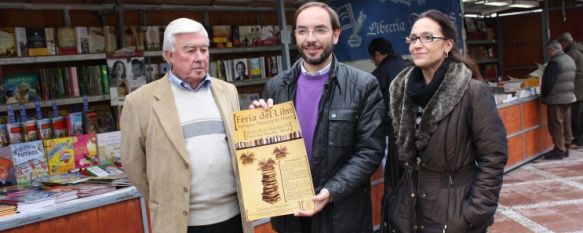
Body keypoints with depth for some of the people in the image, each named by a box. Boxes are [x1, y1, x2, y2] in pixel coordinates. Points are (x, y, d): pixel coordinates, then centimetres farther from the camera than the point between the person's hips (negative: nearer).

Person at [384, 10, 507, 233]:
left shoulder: (473, 91, -13)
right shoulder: (402, 89, 2)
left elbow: (493, 157, -12)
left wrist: (476, 213, -15)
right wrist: (390, 200, 7)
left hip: (455, 214, -4)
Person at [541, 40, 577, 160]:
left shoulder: (555, 62, -17)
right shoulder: (570, 60, 12)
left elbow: (549, 82, -20)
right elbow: (572, 80, 17)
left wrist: (544, 96, -8)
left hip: (556, 99, -9)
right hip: (569, 97, 9)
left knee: (556, 125, -3)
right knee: (566, 124, 14)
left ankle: (559, 150, 0)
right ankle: (566, 148, 22)